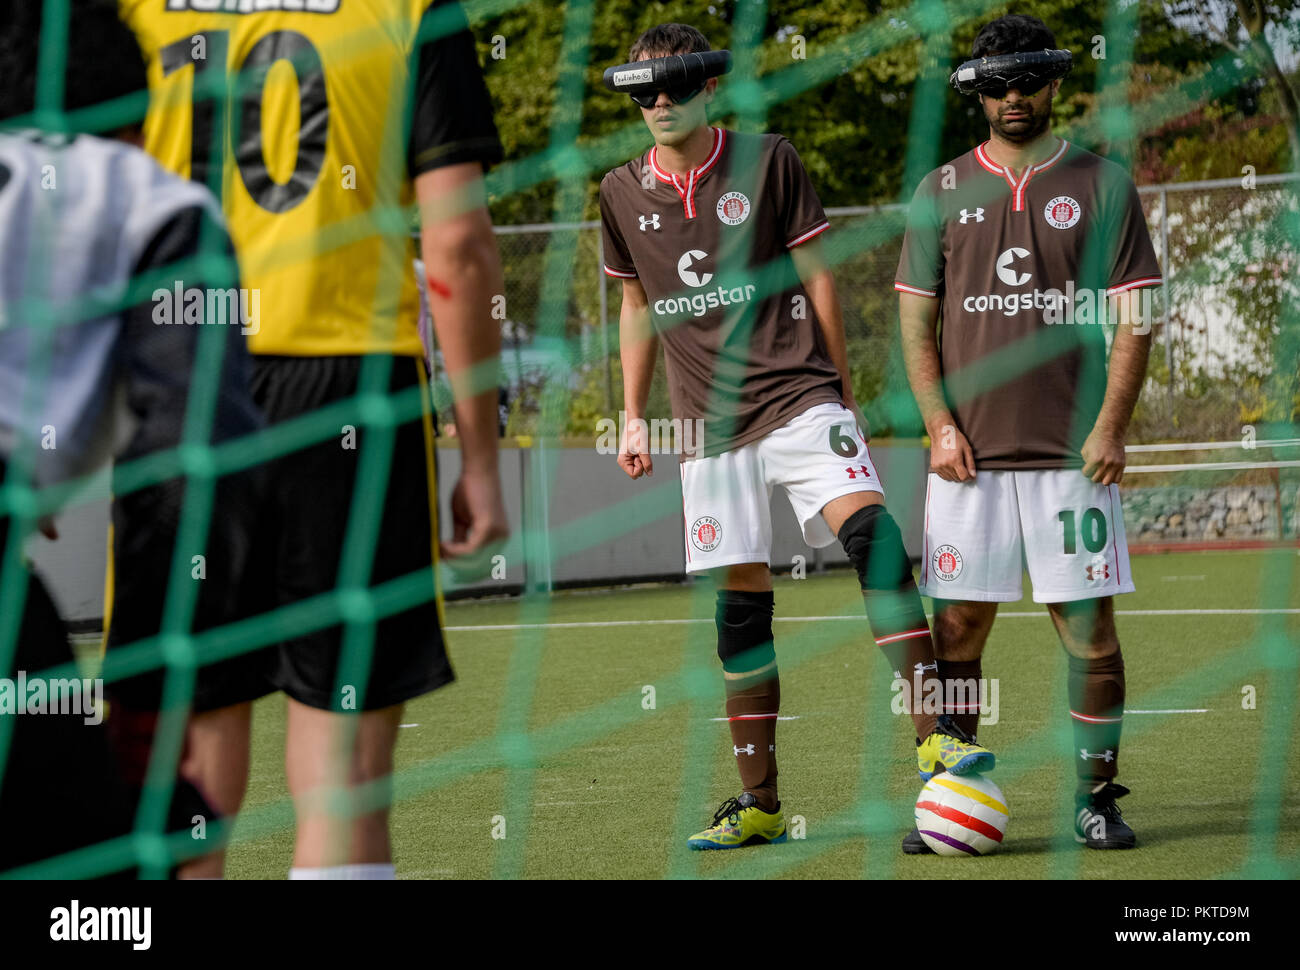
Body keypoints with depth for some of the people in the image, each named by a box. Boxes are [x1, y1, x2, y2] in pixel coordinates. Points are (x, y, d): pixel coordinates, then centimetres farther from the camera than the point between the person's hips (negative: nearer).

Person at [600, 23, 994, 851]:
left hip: (799, 396, -3)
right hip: (710, 423, 3)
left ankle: (934, 736, -27)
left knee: (872, 534, -25)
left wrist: (843, 389, 5)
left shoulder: (767, 161, -1)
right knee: (740, 602, 3)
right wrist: (633, 415, 17)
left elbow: (816, 276, 4)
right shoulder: (623, 193, 8)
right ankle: (759, 803, 10)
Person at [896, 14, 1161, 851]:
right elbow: (916, 320, 10)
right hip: (971, 455, 1)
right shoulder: (941, 193, 10)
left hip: (1072, 455, -1)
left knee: (1089, 626, -2)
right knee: (957, 627, 0)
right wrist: (939, 424, -2)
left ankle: (1097, 796, 5)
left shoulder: (1102, 185, 5)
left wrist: (1110, 426, -9)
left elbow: (1133, 318, 2)